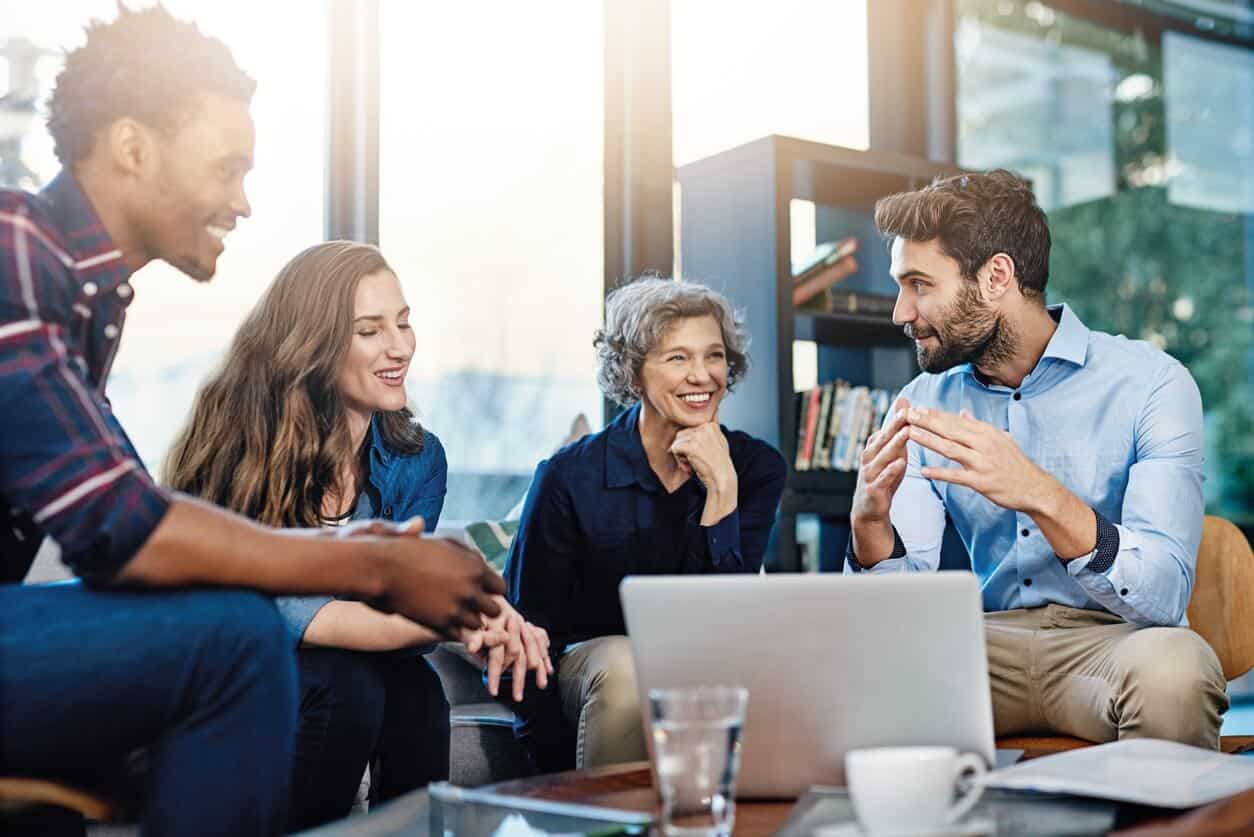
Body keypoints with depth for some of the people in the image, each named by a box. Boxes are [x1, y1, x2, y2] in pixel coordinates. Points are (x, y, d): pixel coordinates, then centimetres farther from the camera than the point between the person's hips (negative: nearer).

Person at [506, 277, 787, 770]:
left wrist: (721, 489, -23)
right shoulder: (570, 476, -10)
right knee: (625, 664, -35)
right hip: (592, 666, -1)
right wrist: (560, 780, -17)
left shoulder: (757, 468, -4)